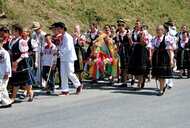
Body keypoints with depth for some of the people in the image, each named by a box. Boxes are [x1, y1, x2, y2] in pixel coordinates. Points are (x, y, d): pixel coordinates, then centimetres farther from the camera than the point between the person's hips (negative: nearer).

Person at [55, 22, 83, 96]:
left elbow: (68, 47, -20)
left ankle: (79, 85, 16)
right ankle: (65, 90, 8)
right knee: (63, 74, 4)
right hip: (63, 58, 8)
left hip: (69, 58, -8)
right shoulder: (61, 37, 13)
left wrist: (60, 52, -21)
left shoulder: (67, 36, -12)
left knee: (70, 73, -6)